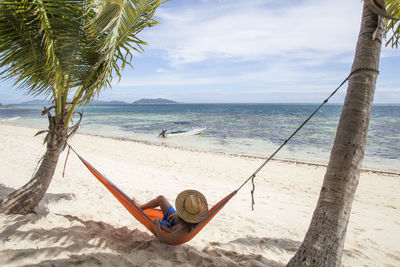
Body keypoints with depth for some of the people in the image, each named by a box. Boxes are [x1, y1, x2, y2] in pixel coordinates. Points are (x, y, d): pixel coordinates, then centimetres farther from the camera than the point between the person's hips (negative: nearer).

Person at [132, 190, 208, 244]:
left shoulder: (183, 231, -47)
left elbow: (161, 238, -34)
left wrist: (156, 222, -20)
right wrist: (178, 214, -7)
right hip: (175, 223, 5)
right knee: (161, 198, 7)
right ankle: (140, 207, 35)